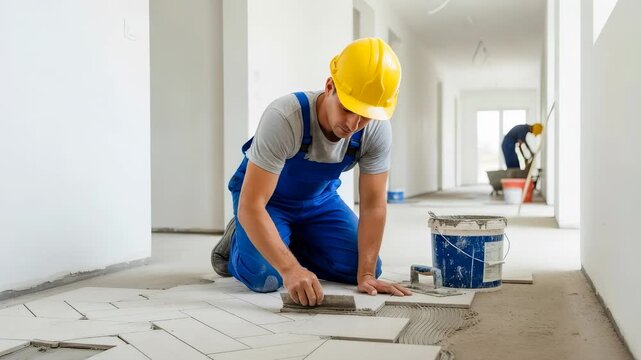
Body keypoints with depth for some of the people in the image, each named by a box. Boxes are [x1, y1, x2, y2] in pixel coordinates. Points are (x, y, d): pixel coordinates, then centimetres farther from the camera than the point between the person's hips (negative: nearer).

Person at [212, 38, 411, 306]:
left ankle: (293, 244, 17)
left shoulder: (378, 130, -25)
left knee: (364, 266, -8)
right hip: (266, 198, -4)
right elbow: (251, 206, -41)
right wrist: (290, 269, -50)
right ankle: (236, 241, 10)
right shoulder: (284, 118, -38)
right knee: (265, 278, -26)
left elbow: (373, 206, -18)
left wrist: (366, 275, -24)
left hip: (319, 199, 5)